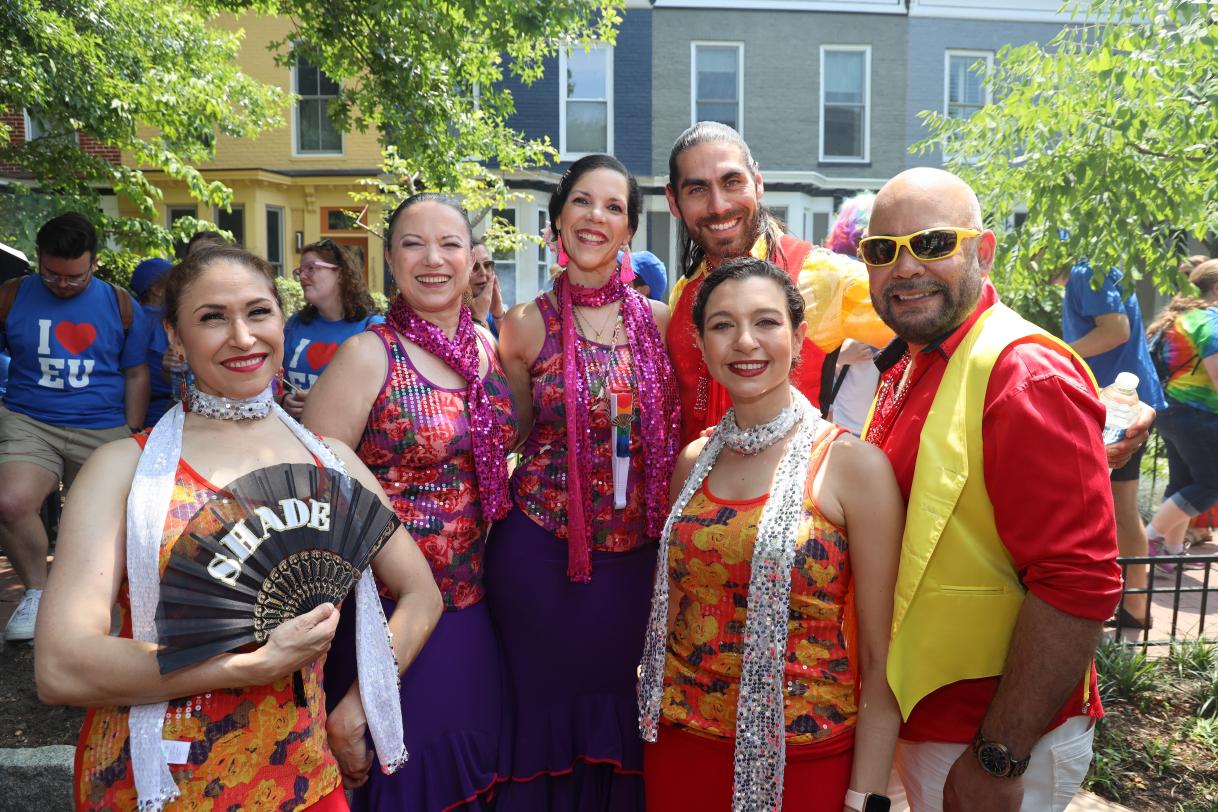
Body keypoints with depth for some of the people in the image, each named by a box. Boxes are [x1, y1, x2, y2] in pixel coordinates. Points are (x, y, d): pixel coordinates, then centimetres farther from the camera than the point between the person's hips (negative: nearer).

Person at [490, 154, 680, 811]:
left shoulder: (658, 322, 1)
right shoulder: (526, 325, -3)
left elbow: (675, 436, 9)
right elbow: (512, 436, 7)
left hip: (634, 552, 2)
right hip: (539, 547, -1)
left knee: (617, 703, 16)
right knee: (544, 704, 13)